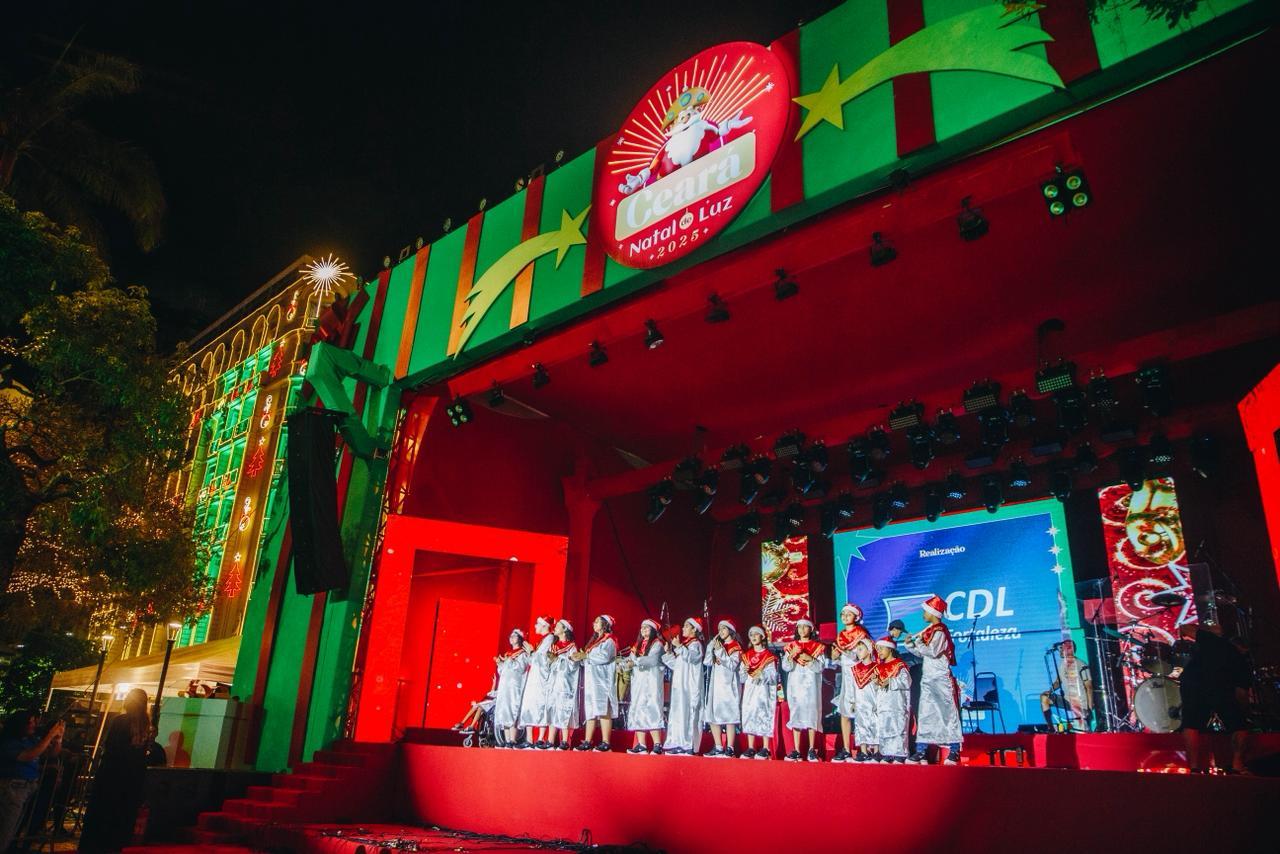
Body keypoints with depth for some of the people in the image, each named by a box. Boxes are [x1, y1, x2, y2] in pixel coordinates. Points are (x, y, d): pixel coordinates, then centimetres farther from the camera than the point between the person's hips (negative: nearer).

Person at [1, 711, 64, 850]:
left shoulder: (31, 740, 8)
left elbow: (54, 752, 11)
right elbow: (28, 756, -26)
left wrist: (58, 736, -8)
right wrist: (50, 735, -28)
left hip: (31, 786, 7)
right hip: (13, 787, -7)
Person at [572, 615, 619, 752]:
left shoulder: (609, 641, 0)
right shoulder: (593, 641, 23)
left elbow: (604, 657, -17)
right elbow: (588, 661, 19)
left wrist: (586, 656, -11)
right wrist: (580, 658, -1)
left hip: (602, 680, -8)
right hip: (590, 680, 8)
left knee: (603, 711, -12)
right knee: (590, 711, 3)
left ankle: (605, 742, -15)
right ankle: (587, 742, 2)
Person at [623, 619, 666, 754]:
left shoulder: (657, 644, 1)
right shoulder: (638, 645, 20)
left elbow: (653, 659, -14)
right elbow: (631, 659, 11)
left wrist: (636, 661, -19)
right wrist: (627, 661, -10)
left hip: (651, 681, -6)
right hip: (638, 681, 6)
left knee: (651, 709, -13)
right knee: (637, 711, 0)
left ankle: (657, 744, -13)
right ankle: (640, 745, 1)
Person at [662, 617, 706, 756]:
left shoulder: (695, 644, -3)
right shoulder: (684, 644, 21)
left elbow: (691, 657, -22)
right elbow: (676, 664, 20)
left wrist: (679, 647, -21)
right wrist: (669, 653, 9)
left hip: (690, 685, -9)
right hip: (680, 684, 9)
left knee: (688, 712, -11)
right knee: (678, 712, 6)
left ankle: (689, 745, -11)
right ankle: (679, 744, 8)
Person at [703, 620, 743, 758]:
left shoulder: (736, 647, 1)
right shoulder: (717, 645, 18)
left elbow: (732, 665, -11)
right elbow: (707, 662, 7)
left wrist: (720, 651, -13)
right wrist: (712, 646, -1)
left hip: (729, 685, -6)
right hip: (715, 684, 6)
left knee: (729, 716, -8)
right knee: (713, 716, 3)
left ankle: (729, 748, -6)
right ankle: (718, 747, 8)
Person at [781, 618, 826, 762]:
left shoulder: (818, 646, 7)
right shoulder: (791, 646, 12)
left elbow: (820, 668, -1)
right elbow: (785, 667, 3)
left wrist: (810, 659, -18)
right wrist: (792, 655, -14)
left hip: (811, 685, -1)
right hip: (795, 685, 2)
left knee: (811, 714, -5)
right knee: (795, 715, -2)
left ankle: (812, 750, 1)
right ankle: (796, 750, 0)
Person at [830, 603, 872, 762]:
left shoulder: (861, 633, -3)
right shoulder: (840, 635, 14)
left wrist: (846, 652, -21)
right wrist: (835, 655, -5)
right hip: (845, 675, 6)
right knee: (843, 712, 3)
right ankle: (846, 750, 8)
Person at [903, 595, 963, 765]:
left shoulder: (940, 631, -12)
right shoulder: (929, 631, 13)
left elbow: (932, 651, -24)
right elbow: (922, 653, 17)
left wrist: (917, 642, -14)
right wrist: (911, 645, 3)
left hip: (940, 679, -9)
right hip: (928, 679, 9)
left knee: (947, 713, -1)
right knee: (925, 714, 7)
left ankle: (954, 751, 5)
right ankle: (921, 750, 10)